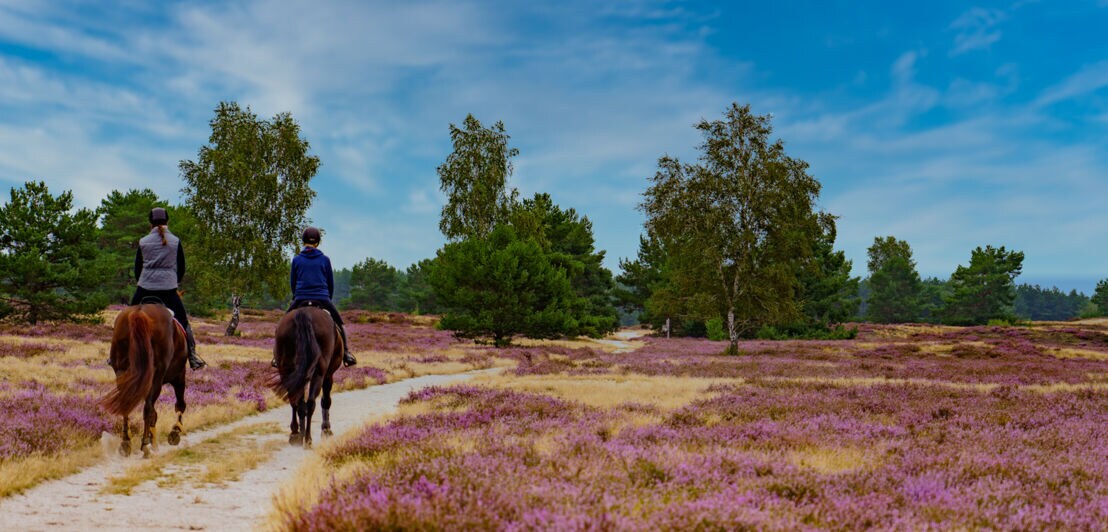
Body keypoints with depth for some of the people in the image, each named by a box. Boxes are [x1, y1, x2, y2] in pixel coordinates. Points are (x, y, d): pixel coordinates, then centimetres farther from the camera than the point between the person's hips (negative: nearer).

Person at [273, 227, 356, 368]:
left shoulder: (296, 259, 2)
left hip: (300, 300, 1)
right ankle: (346, 353, 3)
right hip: (322, 300, 0)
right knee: (339, 324, 16)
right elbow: (331, 283, 8)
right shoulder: (325, 260, 2)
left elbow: (292, 282, 10)